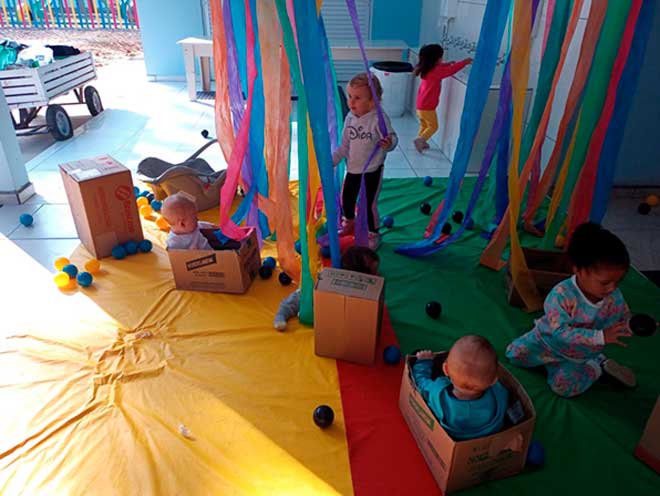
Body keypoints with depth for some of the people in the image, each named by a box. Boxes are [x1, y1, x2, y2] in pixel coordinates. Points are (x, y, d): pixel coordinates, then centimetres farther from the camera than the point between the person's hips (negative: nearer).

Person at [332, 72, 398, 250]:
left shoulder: (379, 118, -20)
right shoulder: (350, 118, -2)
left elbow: (391, 138, -26)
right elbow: (344, 145, 5)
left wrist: (389, 143, -49)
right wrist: (332, 161, 3)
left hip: (373, 169, -6)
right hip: (353, 168, 6)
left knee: (370, 204, 0)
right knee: (346, 198, 18)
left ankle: (373, 234, 24)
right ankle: (349, 223, 48)